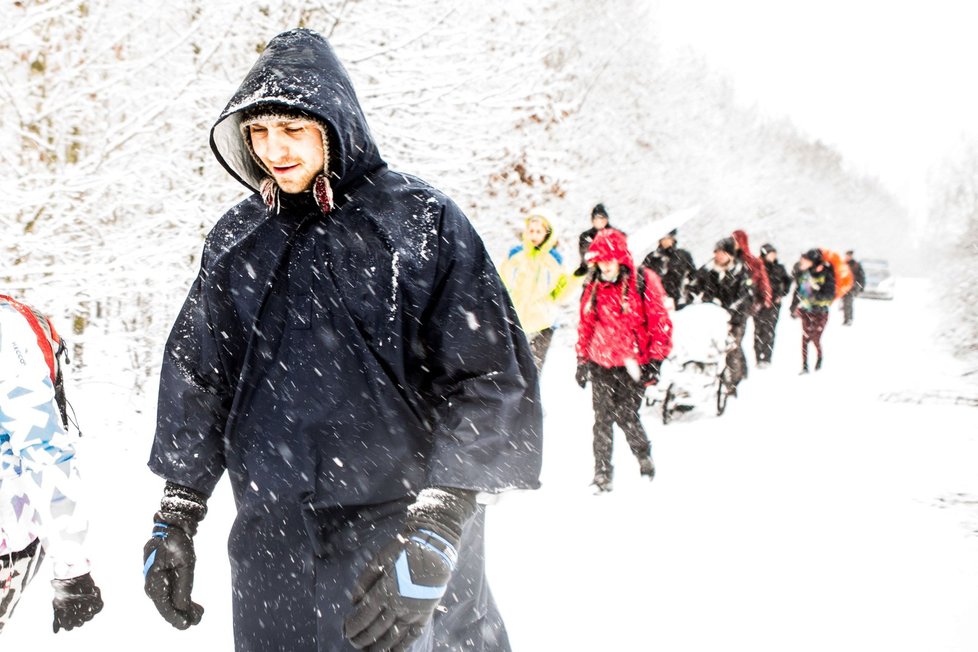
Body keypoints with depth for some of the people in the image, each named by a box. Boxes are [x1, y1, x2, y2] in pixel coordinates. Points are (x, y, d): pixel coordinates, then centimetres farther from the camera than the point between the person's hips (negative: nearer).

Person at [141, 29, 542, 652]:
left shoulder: (420, 221, -5)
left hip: (400, 529, -4)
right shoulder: (237, 240, 10)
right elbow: (197, 378, 17)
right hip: (275, 536, 4)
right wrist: (176, 516, 11)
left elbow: (490, 379, -11)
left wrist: (433, 532, -19)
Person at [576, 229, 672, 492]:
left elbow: (660, 322, -5)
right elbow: (586, 325, 17)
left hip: (633, 362, -4)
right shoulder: (593, 286, 9)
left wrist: (655, 359, -8)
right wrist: (582, 359, 16)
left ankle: (644, 457, 20)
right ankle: (602, 475, 8)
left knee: (626, 416, -6)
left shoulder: (644, 282, -6)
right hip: (601, 363, 4)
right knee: (602, 419, 0)